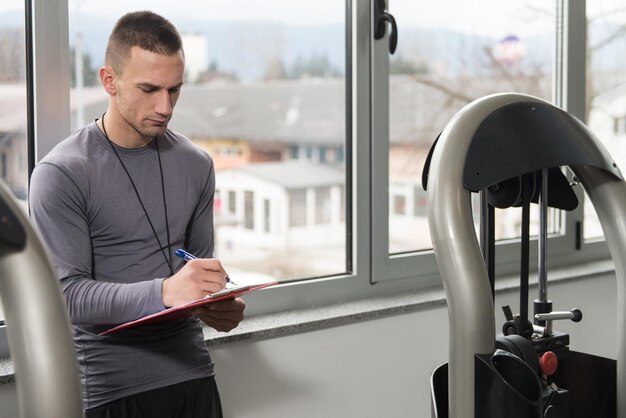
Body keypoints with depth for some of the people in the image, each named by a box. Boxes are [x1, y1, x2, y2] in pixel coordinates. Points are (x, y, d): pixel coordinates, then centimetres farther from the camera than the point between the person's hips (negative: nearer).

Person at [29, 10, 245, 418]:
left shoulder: (196, 164, 6)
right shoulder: (61, 174, -10)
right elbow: (67, 292, -16)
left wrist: (220, 305, -9)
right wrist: (163, 293, -31)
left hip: (193, 373, 5)